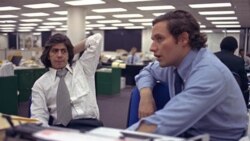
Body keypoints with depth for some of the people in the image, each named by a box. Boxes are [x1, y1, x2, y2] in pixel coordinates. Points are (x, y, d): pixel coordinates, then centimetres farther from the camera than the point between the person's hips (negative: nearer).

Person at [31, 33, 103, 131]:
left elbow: (96, 39, 12)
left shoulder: (82, 68, 16)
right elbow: (38, 116, 3)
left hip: (88, 125, 0)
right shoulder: (40, 84, 13)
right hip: (59, 128, 1)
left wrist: (72, 51, 16)